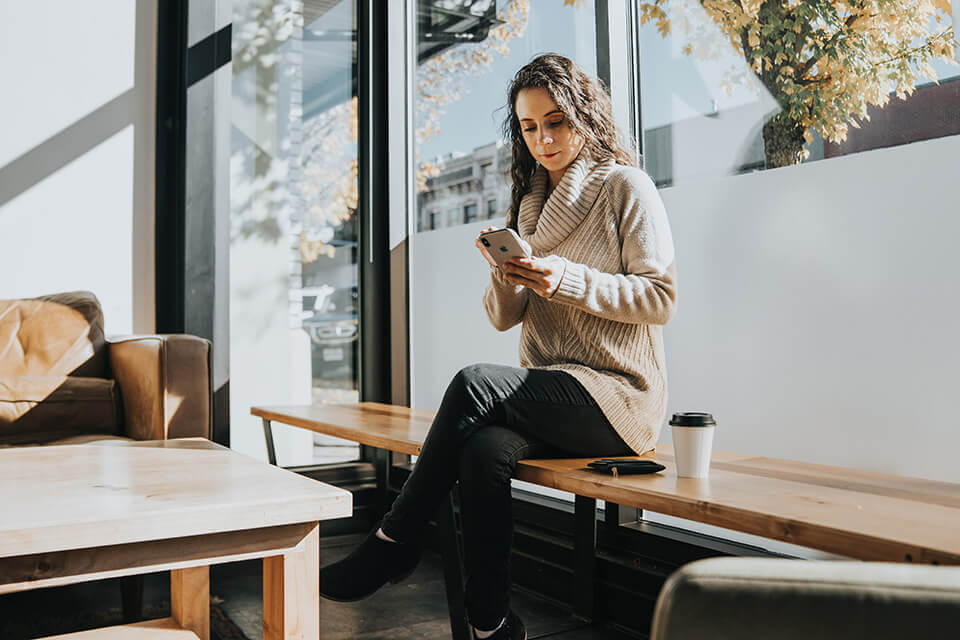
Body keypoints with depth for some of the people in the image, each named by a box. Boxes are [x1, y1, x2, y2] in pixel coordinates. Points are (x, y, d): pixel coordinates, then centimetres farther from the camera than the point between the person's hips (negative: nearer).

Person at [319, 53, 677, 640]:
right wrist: (506, 274, -9)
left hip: (618, 394, -5)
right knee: (482, 452, -28)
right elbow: (504, 319, 14)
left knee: (474, 383, -28)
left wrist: (569, 280, -18)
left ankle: (395, 542, -14)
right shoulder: (529, 201, 18)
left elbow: (661, 299, -7)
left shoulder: (626, 187, 1)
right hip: (549, 392, 5)